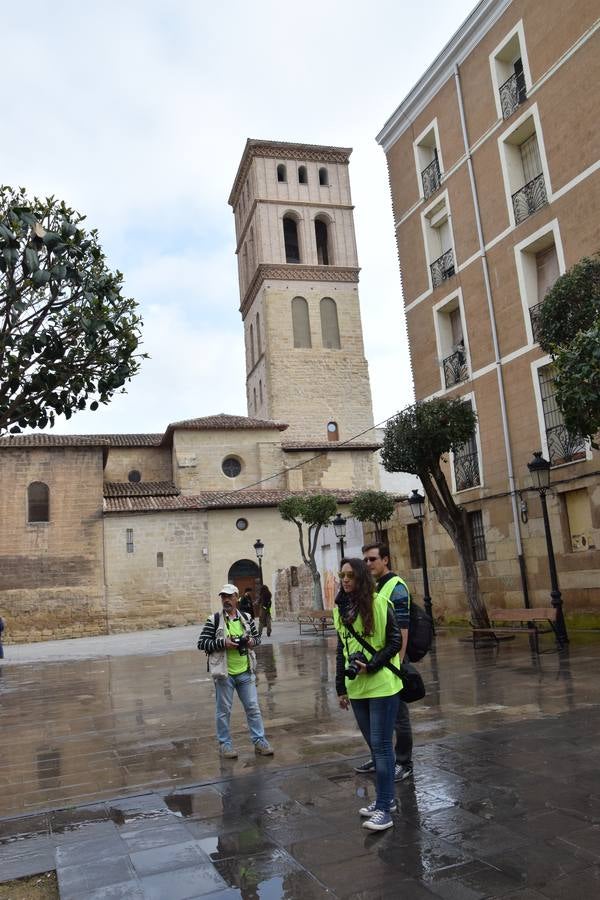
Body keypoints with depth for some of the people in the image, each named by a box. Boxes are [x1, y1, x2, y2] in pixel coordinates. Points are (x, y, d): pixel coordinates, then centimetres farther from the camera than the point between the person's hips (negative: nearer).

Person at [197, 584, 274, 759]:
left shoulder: (247, 618, 5)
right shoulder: (214, 620, -7)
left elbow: (257, 636, 18)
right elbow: (202, 643, -9)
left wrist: (253, 641, -6)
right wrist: (223, 643, -20)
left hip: (245, 672, 3)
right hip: (224, 673, -3)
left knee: (253, 708, 9)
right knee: (223, 710, 8)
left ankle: (259, 740, 20)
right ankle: (225, 743, 22)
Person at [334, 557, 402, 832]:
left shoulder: (379, 603, -11)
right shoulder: (340, 609, 7)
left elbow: (395, 642, -8)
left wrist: (370, 666, -17)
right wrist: (341, 687, 12)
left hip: (382, 686, -6)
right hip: (357, 688, 6)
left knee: (381, 746, -3)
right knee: (374, 745, 15)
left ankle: (384, 809, 6)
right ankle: (386, 798, 28)